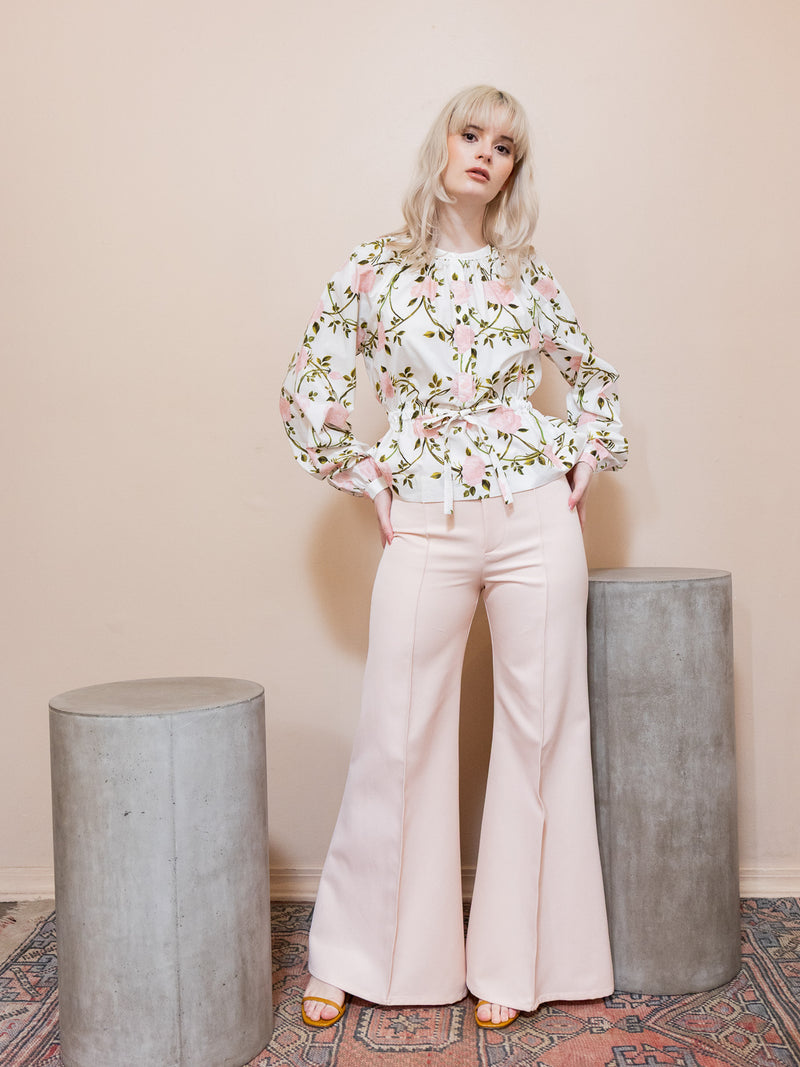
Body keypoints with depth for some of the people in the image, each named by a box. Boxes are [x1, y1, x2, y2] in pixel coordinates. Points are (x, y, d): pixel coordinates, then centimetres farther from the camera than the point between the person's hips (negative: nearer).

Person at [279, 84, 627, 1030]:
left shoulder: (528, 274, 10)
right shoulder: (375, 269, 4)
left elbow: (592, 373, 23)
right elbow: (306, 394, 7)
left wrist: (584, 462, 11)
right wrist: (369, 481, 3)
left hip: (537, 516, 2)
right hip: (426, 525, -2)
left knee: (540, 727, 4)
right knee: (395, 737, 0)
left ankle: (513, 960, 20)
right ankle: (350, 954, 19)